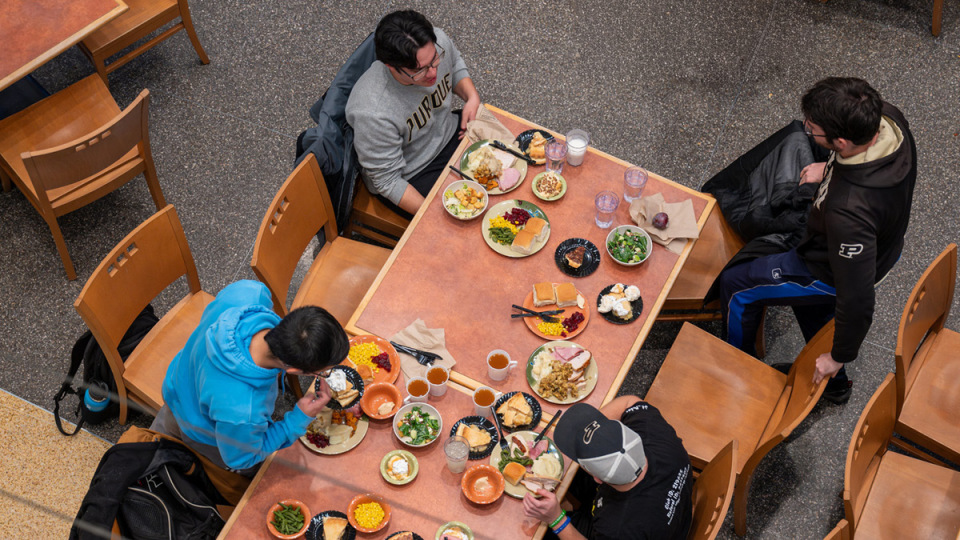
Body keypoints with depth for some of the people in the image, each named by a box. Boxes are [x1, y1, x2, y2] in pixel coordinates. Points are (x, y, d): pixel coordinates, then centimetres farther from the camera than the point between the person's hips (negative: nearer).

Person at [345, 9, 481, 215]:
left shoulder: (438, 42, -21)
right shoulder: (373, 113, -39)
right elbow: (387, 182, -26)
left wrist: (472, 98, -13)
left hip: (449, 133, 6)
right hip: (412, 177, -6)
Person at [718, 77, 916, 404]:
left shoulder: (848, 213, -48)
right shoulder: (888, 119, -26)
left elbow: (857, 300, -35)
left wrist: (838, 357, -19)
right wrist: (831, 167, 0)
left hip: (833, 273, -8)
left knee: (734, 285, 13)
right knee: (811, 305, 36)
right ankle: (834, 384, 59)